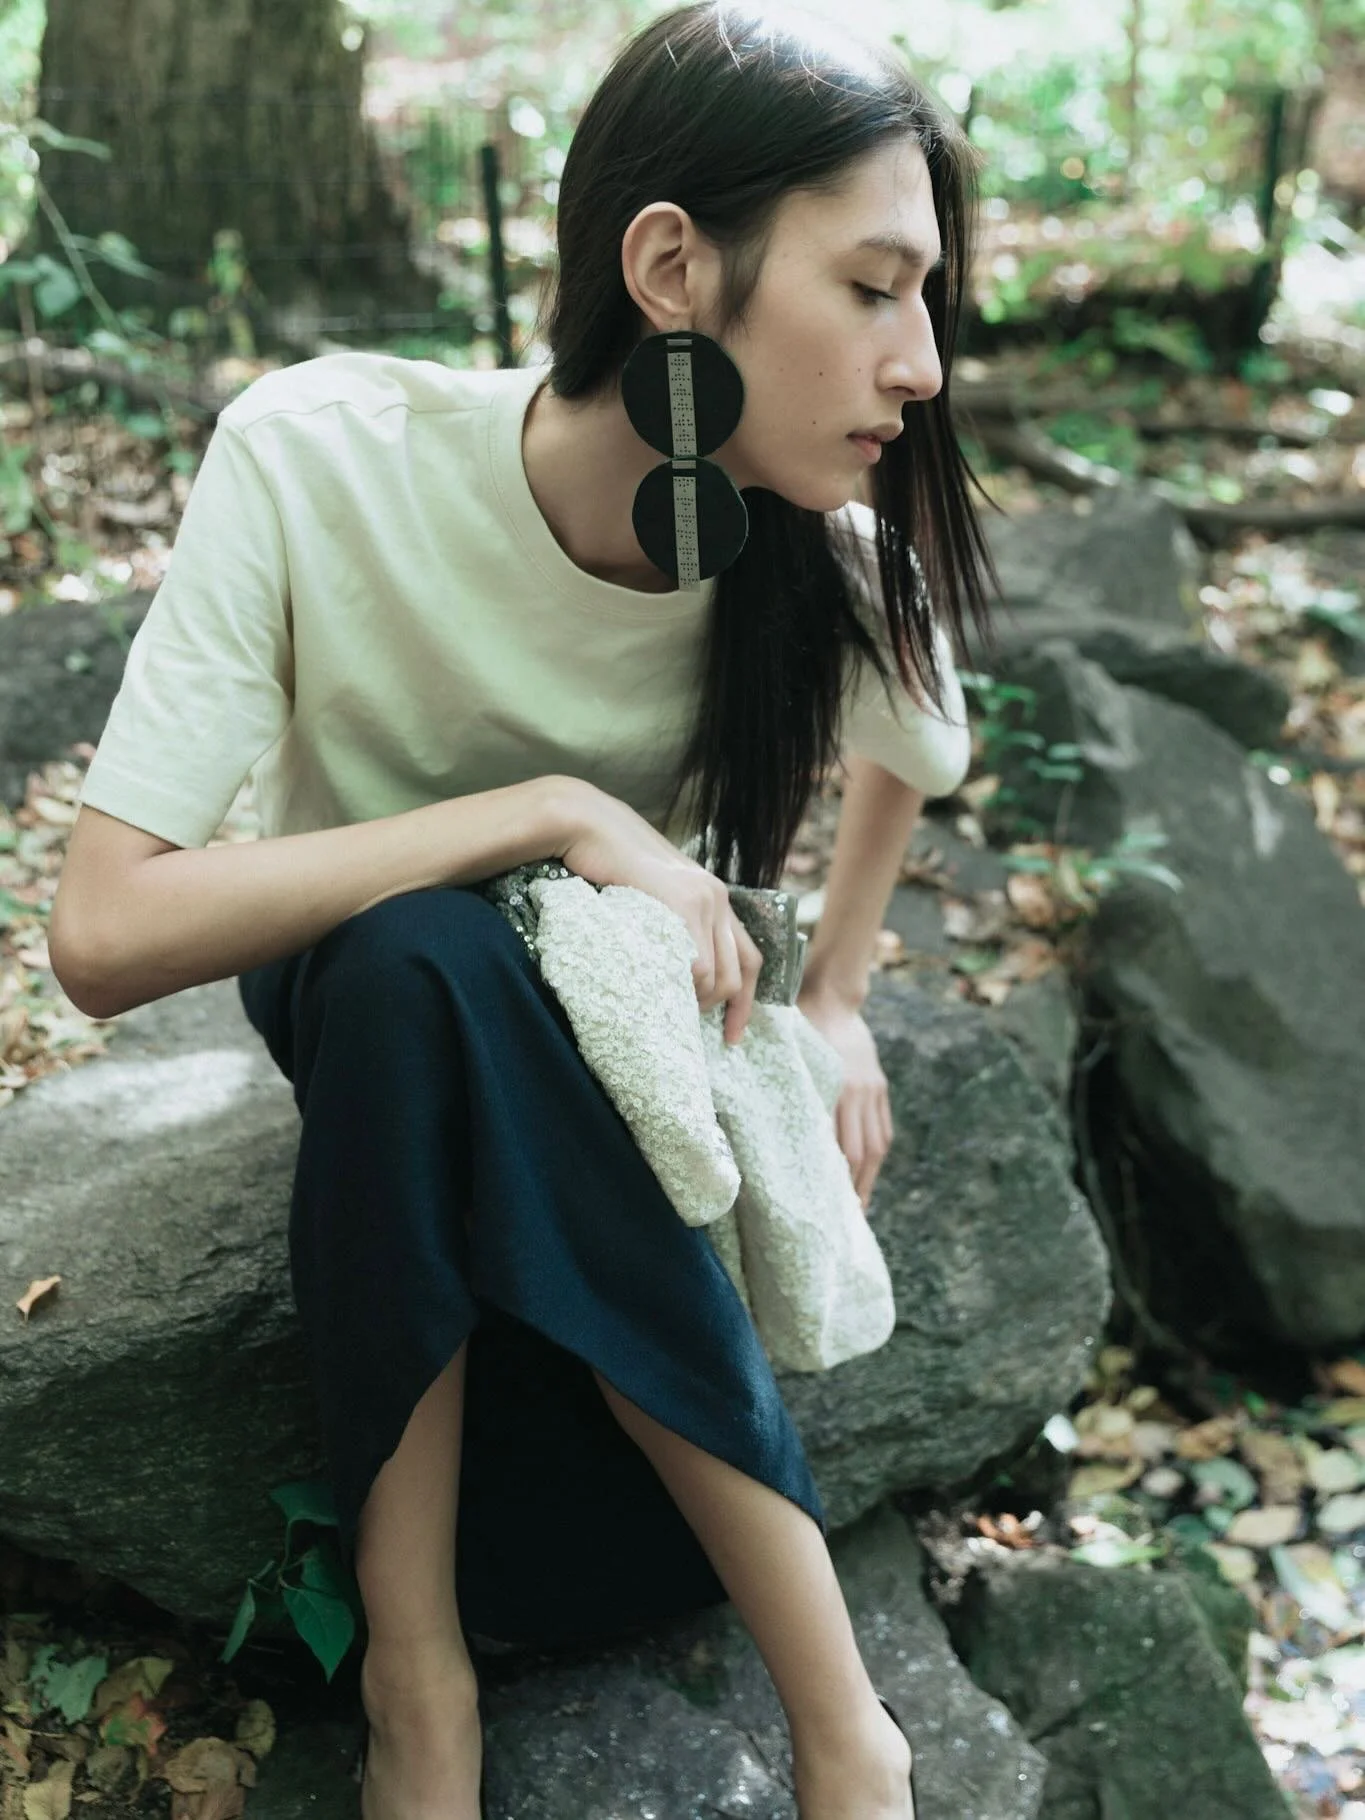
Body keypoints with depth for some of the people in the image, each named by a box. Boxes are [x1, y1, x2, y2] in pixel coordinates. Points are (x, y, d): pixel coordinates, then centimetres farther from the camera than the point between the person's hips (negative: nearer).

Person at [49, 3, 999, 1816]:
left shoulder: (828, 556, -22)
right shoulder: (322, 460, -30)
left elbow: (917, 751, 5)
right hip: (365, 988, -1)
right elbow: (104, 935, -34)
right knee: (422, 951, -40)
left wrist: (835, 996, 1)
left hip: (617, 1024, 1)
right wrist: (548, 812, -37)